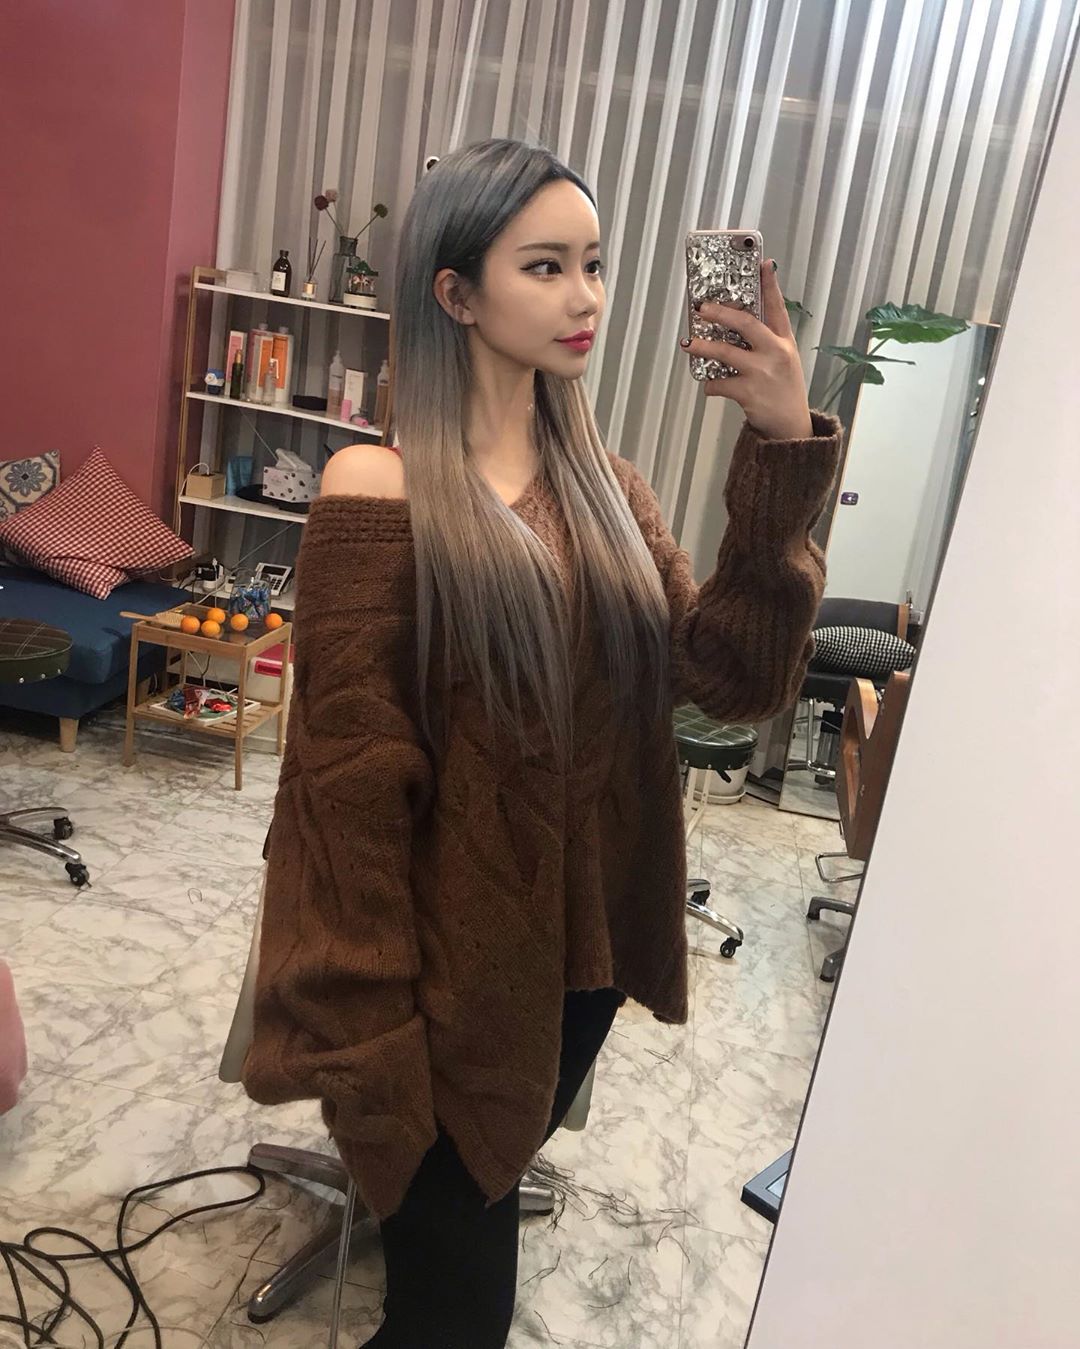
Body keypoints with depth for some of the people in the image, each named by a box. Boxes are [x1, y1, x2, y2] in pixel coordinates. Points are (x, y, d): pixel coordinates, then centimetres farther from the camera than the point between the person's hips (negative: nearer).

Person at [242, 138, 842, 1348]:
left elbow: (738, 679, -9)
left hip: (588, 952, 6)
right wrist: (364, 1050, -14)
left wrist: (782, 457, -19)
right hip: (454, 979, -6)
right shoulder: (380, 492, -17)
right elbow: (347, 794, -17)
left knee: (491, 1189, 30)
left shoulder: (603, 485, 2)